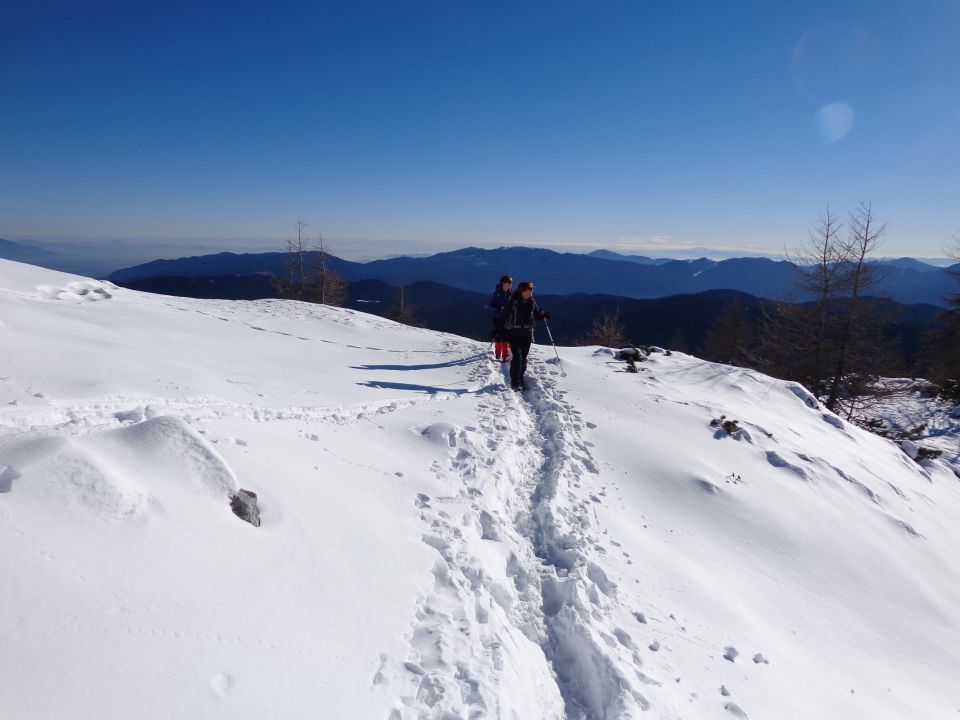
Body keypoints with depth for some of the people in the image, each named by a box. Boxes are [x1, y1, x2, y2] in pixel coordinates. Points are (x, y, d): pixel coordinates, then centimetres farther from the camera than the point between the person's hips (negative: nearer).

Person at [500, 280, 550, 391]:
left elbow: (537, 313, 15)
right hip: (514, 334, -5)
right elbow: (505, 316, -6)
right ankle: (515, 383, -7)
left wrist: (544, 315, -6)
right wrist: (503, 331, -11)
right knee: (517, 358, -12)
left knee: (523, 358, 10)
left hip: (527, 334, 5)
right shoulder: (513, 301, -9)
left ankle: (520, 380, 24)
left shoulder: (531, 302, 4)